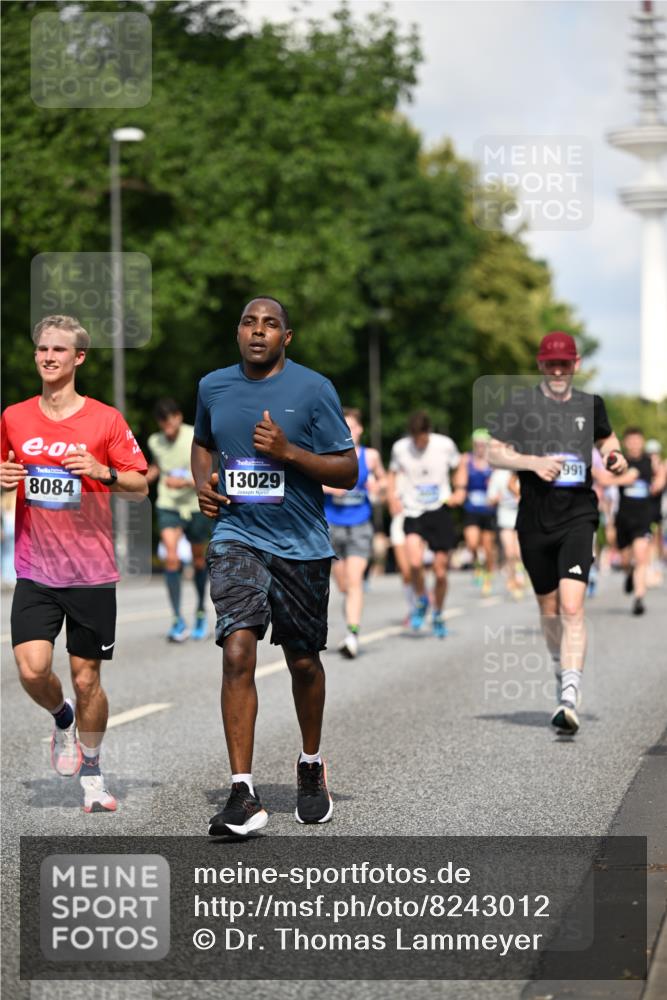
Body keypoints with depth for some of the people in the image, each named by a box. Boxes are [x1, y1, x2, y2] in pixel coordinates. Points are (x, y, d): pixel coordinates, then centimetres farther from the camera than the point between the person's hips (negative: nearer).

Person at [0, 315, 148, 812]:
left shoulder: (106, 419, -3)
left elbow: (141, 486, 0)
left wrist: (104, 472, -19)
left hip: (92, 572, -1)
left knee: (87, 679, 4)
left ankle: (92, 772, 25)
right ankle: (62, 719, 22)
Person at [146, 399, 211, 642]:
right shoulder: (155, 442, 0)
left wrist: (184, 482, -26)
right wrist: (144, 478, 3)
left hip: (196, 505, -1)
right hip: (168, 506, 1)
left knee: (198, 561, 13)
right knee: (171, 558, -17)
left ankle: (201, 614, 35)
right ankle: (178, 621, -17)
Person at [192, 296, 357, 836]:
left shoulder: (313, 389, -5)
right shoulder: (213, 387, 6)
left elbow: (348, 471, -5)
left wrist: (288, 452, -19)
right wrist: (203, 482, 5)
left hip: (301, 544, -1)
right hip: (236, 538, 1)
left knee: (303, 662, 11)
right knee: (238, 653, -16)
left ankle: (311, 769, 36)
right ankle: (244, 796, -18)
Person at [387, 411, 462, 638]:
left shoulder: (445, 445, -5)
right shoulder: (400, 448, -3)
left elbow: (459, 465, 13)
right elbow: (393, 473, 14)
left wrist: (460, 491, -1)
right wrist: (392, 497, -1)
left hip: (440, 510, 0)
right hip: (413, 511, 0)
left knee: (441, 570, 3)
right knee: (415, 562, -24)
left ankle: (438, 615, 27)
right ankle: (421, 601, 5)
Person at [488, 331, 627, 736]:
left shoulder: (590, 404, 7)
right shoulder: (520, 402, 1)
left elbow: (607, 438, 27)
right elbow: (494, 453, 2)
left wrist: (616, 458, 5)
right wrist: (533, 461, -14)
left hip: (578, 516, -1)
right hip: (534, 520, 1)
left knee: (572, 606, -17)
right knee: (549, 607, 13)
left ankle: (570, 700, -24)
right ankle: (563, 670, 42)